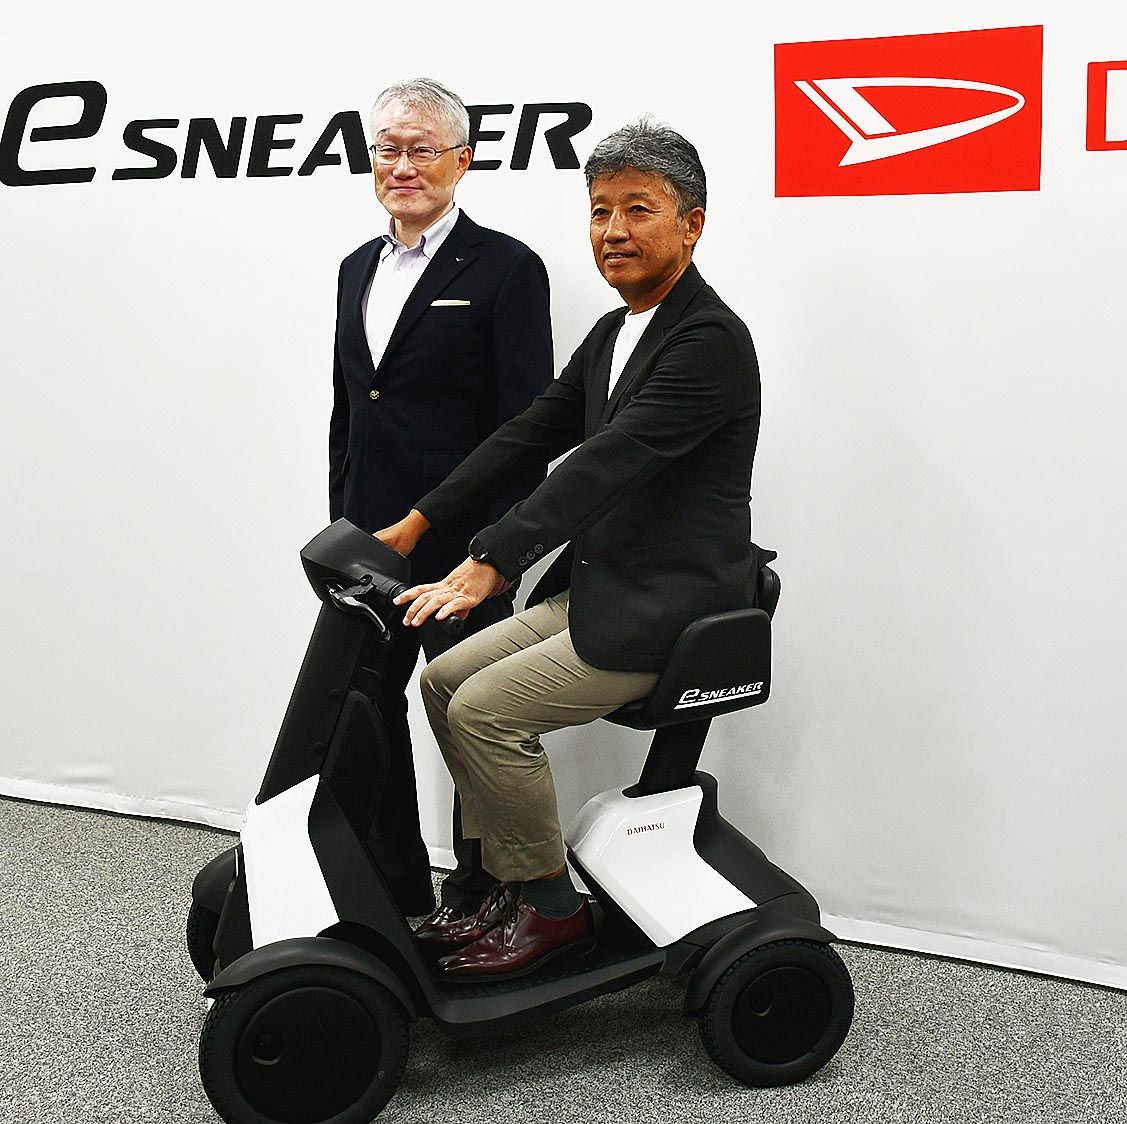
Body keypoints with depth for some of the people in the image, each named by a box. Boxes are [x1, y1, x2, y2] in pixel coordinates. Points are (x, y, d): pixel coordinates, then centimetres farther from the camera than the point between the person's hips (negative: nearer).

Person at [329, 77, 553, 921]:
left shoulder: (507, 268, -7)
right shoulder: (359, 268, 14)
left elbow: (527, 424, -11)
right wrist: (342, 524, 14)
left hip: (461, 544, -6)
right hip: (368, 538, 7)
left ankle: (478, 900, 21)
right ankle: (395, 891, 26)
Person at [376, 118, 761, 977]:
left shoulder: (710, 339, -17)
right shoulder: (614, 334, 13)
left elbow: (607, 462, -27)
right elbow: (533, 432, 12)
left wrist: (488, 565, -34)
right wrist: (419, 522, 6)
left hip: (666, 610, -9)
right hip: (596, 590, 9)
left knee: (487, 709, -16)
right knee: (443, 680, 6)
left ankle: (551, 906, 3)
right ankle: (511, 885, 15)